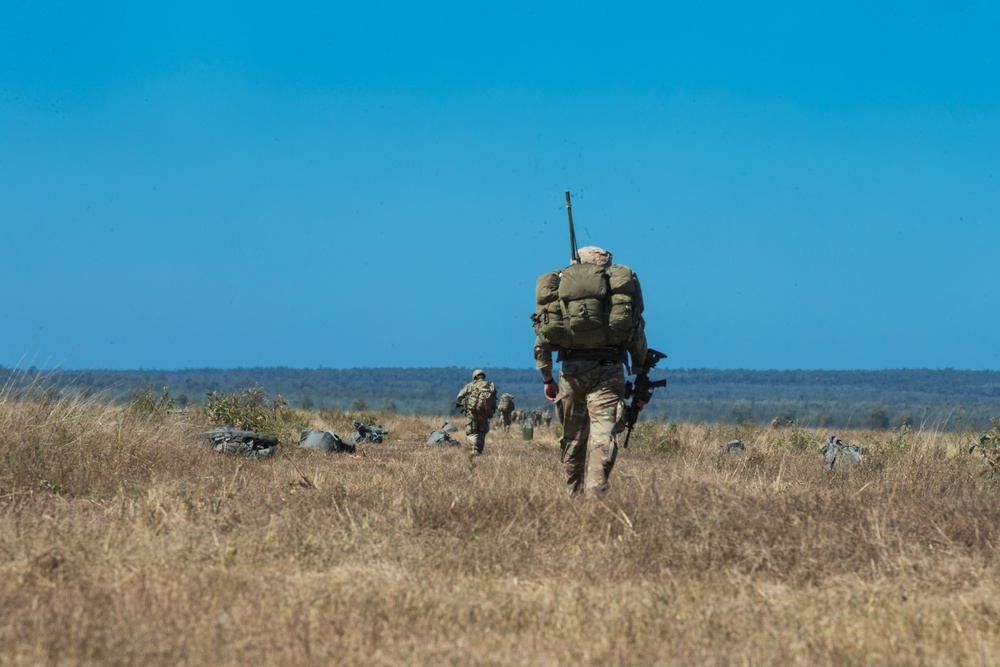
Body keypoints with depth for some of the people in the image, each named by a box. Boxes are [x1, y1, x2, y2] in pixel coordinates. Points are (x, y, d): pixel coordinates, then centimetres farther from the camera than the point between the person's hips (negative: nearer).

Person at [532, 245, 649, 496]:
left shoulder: (557, 285, 15)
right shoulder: (620, 281, 10)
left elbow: (541, 342, 12)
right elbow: (637, 336, 7)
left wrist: (547, 378, 20)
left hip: (570, 369, 2)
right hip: (606, 369, -2)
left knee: (573, 439, 15)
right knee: (603, 438, -9)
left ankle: (574, 497, 22)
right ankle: (595, 496, -23)